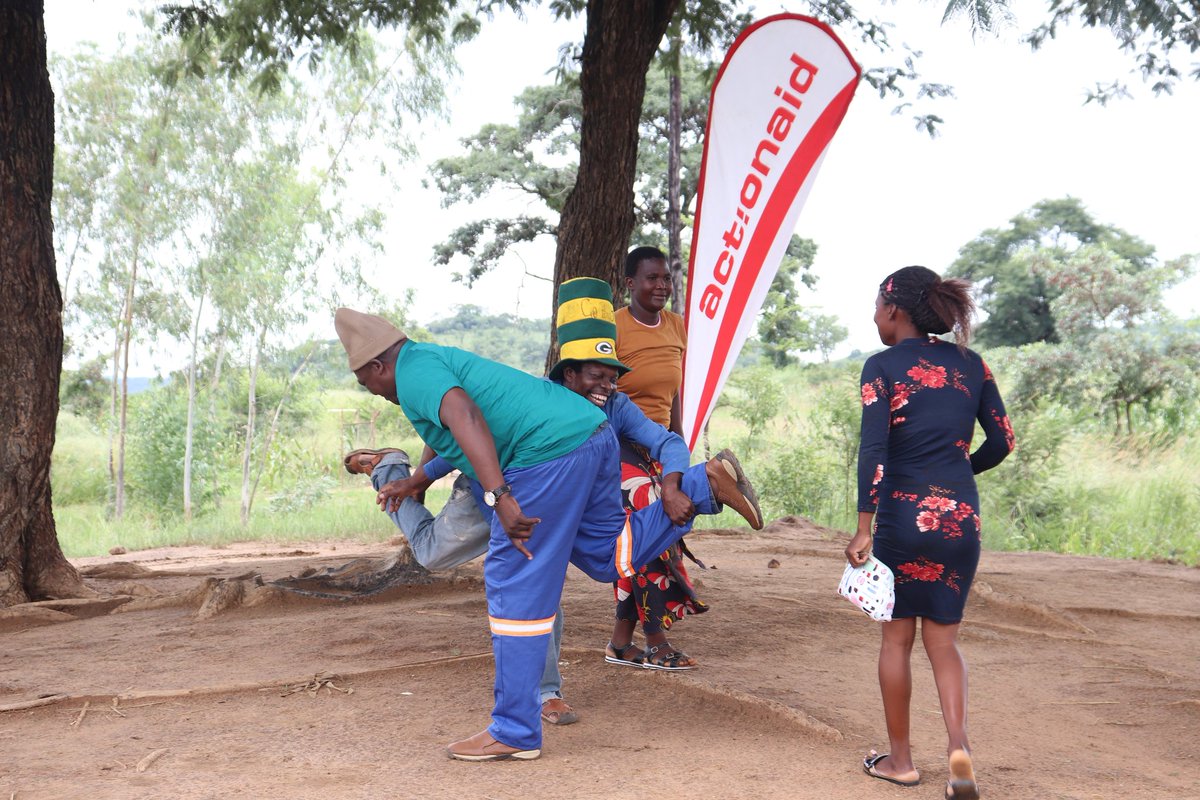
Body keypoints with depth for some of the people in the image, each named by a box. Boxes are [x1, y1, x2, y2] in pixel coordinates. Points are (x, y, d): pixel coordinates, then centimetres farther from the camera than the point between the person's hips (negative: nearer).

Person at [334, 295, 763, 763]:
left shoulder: (413, 370, -2)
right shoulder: (440, 359, 28)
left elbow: (466, 419, -23)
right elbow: (452, 440, 48)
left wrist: (498, 497, -32)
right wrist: (413, 483, 58)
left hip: (551, 452, -10)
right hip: (593, 433, 10)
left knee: (516, 585, -3)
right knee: (608, 558, 22)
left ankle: (514, 732, 2)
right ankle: (706, 483, 13)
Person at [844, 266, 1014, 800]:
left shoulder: (883, 366, -6)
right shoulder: (969, 364, 7)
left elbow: (873, 449, -14)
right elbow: (1002, 442, 10)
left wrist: (865, 527, -15)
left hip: (903, 515, -4)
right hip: (961, 518, 4)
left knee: (897, 636, 11)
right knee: (943, 639, 14)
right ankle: (958, 744, -6)